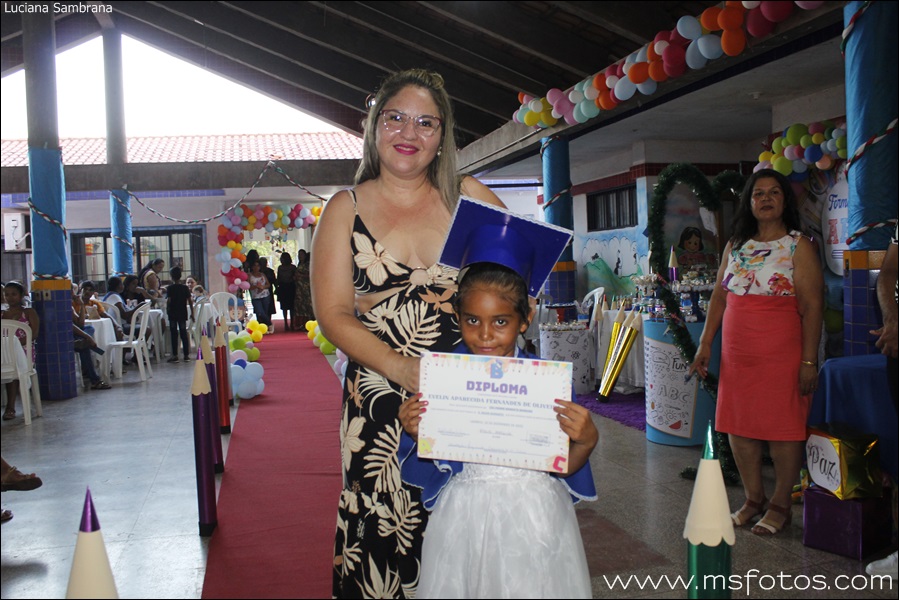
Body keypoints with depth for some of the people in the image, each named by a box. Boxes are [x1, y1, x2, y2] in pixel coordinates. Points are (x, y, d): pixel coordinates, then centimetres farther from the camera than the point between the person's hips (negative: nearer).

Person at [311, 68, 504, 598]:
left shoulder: (470, 197, 7)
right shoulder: (347, 208, 5)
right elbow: (333, 313, -1)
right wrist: (400, 367, -15)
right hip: (381, 403, 0)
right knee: (386, 535, 1)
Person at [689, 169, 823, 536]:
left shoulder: (799, 246, -3)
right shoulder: (735, 246, 12)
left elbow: (812, 306, -8)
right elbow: (719, 297, 14)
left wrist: (809, 360, -13)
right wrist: (705, 344, 9)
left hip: (782, 354, -5)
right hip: (737, 354, 5)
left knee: (783, 426, 0)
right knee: (738, 424, 8)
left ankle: (781, 505, 15)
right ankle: (753, 499, 23)